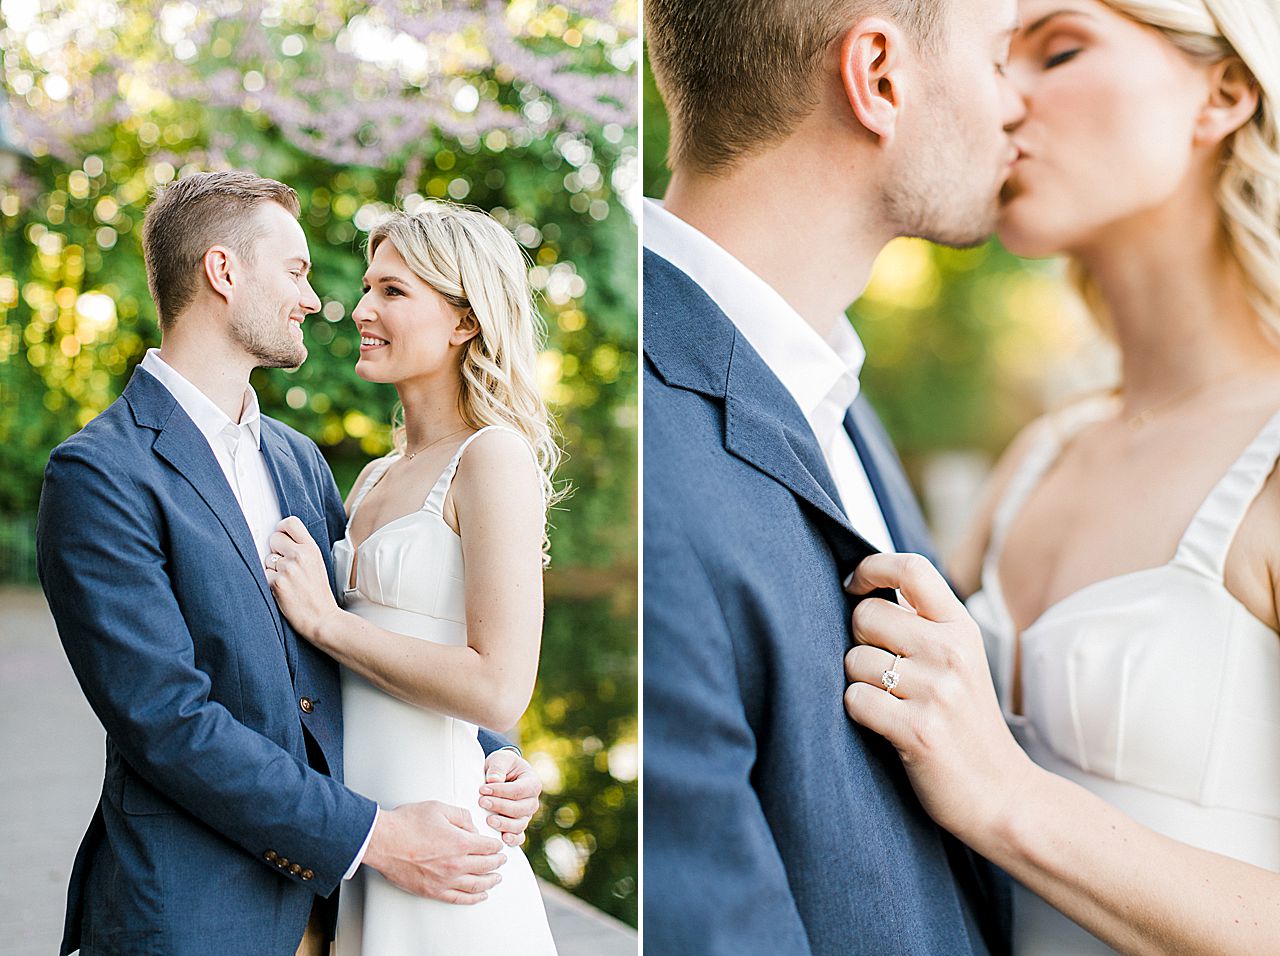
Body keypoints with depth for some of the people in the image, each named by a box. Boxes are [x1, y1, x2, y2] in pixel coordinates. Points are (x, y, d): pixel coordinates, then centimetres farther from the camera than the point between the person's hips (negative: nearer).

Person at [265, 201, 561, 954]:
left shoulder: (494, 457, -12)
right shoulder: (375, 479, 12)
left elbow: (499, 690, -21)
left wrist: (324, 619, -14)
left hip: (438, 829, -7)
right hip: (358, 829, 7)